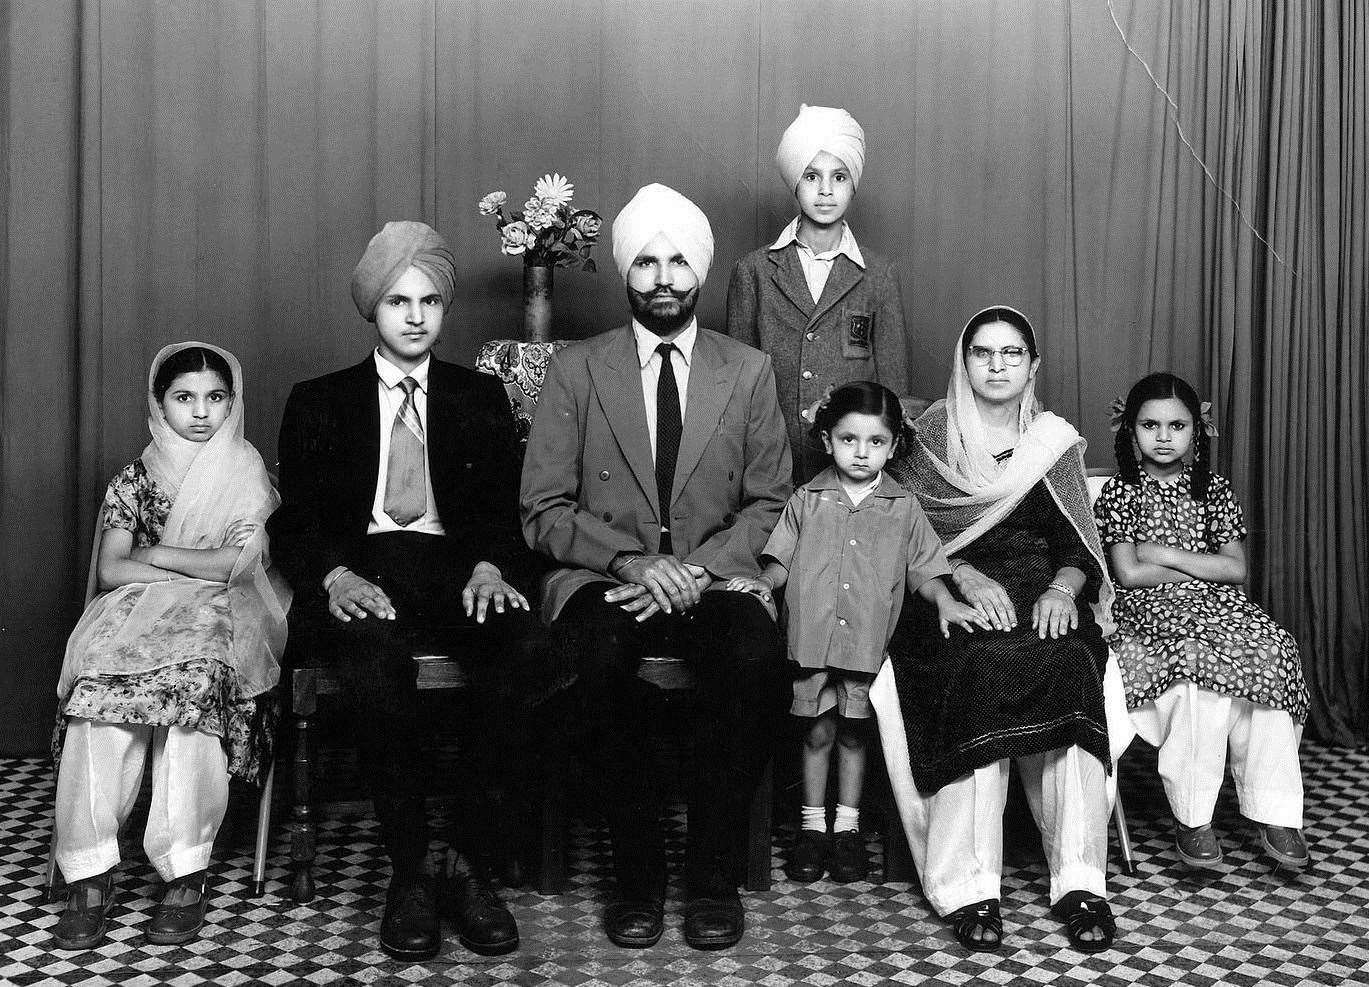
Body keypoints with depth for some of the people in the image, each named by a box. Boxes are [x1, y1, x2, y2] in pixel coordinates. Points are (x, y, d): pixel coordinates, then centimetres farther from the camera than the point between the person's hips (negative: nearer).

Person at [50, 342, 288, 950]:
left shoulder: (247, 473, 11)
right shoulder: (136, 478, 17)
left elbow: (240, 564, -3)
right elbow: (108, 570, 4)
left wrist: (154, 553, 2)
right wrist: (200, 569, -5)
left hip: (221, 620, -2)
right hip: (139, 614, 2)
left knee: (190, 676, -37)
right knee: (99, 678, -33)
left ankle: (185, 876, -36)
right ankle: (89, 877, -34)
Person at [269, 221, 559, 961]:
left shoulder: (481, 398, 22)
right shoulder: (318, 403, 19)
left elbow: (505, 510, 12)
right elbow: (294, 521, 9)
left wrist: (491, 565, -11)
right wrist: (334, 574, -13)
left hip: (456, 567, 1)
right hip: (360, 573, -1)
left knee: (520, 647, -33)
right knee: (372, 649, -37)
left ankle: (473, 866, -23)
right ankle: (407, 872, -24)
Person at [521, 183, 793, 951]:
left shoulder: (750, 372, 10)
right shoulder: (576, 370, 7)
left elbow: (769, 505, 6)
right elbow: (545, 511, 1)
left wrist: (697, 570, -11)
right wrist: (631, 560, -15)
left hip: (715, 578, 1)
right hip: (603, 578, 0)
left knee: (759, 659, -31)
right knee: (602, 658, -34)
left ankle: (714, 873, -13)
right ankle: (639, 872, -15)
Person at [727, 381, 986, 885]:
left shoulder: (903, 508, 5)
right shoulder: (807, 501, 5)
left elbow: (924, 569, 7)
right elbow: (782, 559, 8)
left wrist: (945, 602, -10)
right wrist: (763, 580, -11)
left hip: (869, 640, 0)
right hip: (813, 636, 0)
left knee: (854, 731, 7)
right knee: (819, 731, 6)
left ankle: (847, 826, 21)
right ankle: (812, 826, 20)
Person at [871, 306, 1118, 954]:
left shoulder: (1056, 442, 17)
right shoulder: (932, 435, 11)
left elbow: (1077, 546, 11)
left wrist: (1063, 587, -11)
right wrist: (966, 576, -14)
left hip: (1042, 598, 2)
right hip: (951, 597, -2)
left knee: (1066, 669, -33)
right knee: (984, 668, -35)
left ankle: (1079, 882, -29)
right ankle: (969, 888, -33)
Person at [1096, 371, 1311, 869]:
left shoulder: (1213, 489, 16)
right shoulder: (1119, 493, 7)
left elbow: (1237, 570, 4)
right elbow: (1129, 574, -6)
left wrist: (1166, 555, -4)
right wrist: (1205, 565, -2)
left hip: (1217, 606, 4)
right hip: (1150, 614, -4)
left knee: (1273, 654, -29)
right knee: (1198, 661, -36)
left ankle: (1274, 811, -24)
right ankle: (1191, 819, -28)